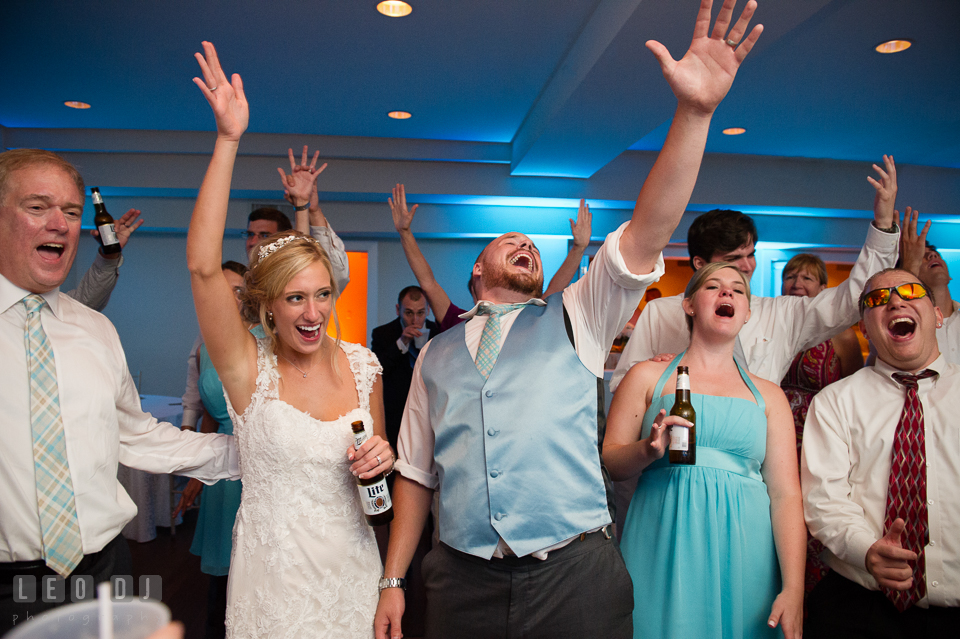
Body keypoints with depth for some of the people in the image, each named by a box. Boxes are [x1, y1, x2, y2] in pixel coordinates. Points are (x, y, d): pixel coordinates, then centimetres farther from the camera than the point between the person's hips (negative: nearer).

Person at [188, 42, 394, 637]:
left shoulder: (363, 364, -4)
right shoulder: (248, 368, -12)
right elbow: (203, 265, -27)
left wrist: (380, 459, -13)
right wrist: (228, 141, -29)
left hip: (352, 568, 3)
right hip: (272, 572, -3)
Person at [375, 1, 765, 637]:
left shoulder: (575, 319, 6)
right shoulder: (437, 354, 10)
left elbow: (646, 235, -9)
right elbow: (415, 473, 11)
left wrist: (694, 113, -19)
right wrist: (393, 581, 8)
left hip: (575, 579, -1)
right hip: (463, 582, 2)